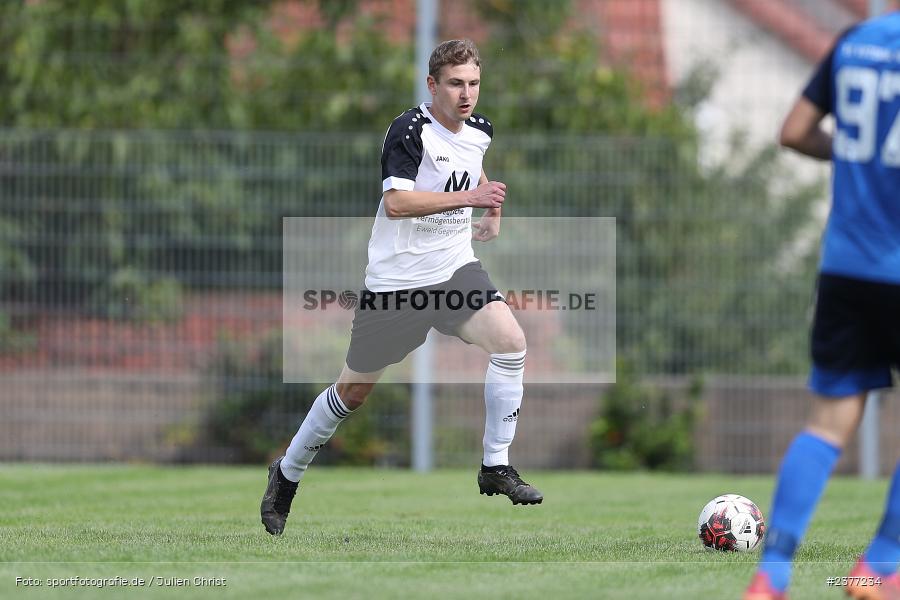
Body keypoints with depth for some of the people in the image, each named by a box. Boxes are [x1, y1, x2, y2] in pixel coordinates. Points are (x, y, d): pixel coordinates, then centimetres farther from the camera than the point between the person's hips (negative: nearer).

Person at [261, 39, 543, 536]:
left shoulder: (480, 131, 5)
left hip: (455, 270, 5)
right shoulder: (409, 130, -18)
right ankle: (286, 475, 28)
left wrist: (492, 215, 21)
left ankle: (496, 468, -12)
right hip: (396, 279, -5)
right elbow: (396, 202, -31)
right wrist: (467, 196, -35)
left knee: (510, 340, -21)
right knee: (355, 390, 6)